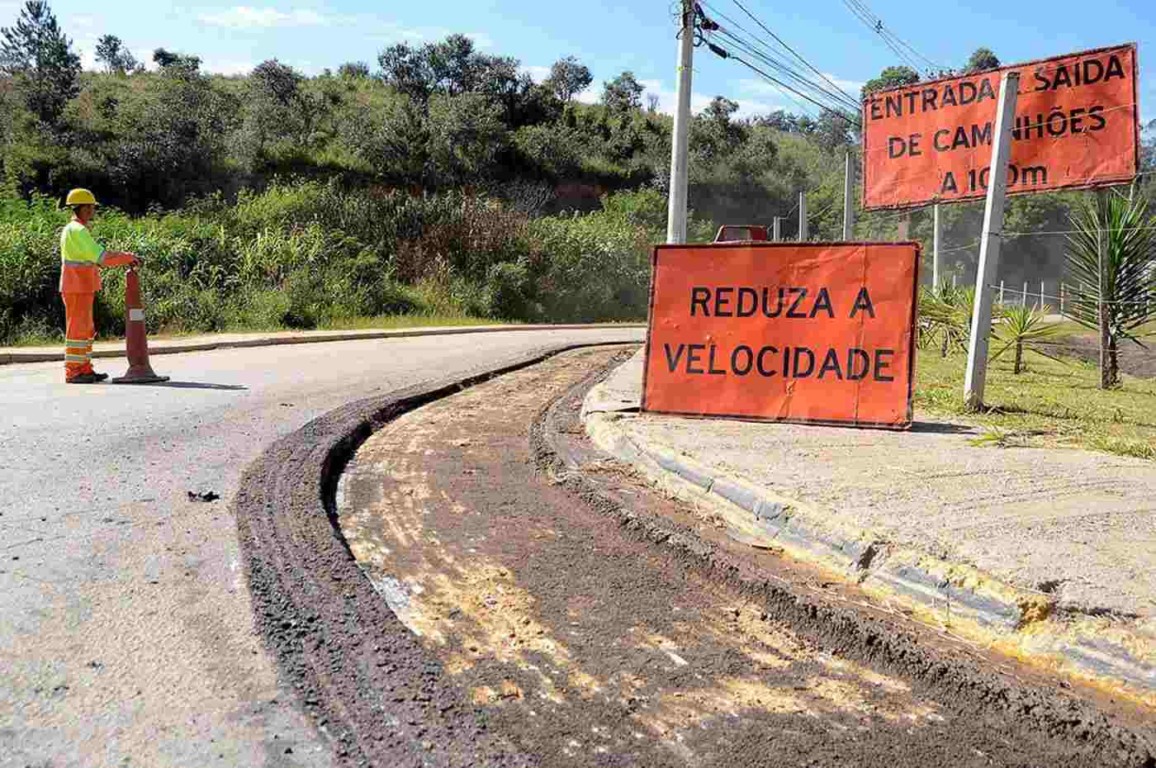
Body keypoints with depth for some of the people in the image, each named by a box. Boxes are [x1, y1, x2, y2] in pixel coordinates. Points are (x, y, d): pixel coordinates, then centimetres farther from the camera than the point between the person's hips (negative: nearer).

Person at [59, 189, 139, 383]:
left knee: (86, 329, 13)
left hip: (83, 288, 10)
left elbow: (95, 257, 17)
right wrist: (127, 257, -12)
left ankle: (85, 369, 17)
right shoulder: (77, 231, -15)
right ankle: (73, 372, -2)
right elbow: (100, 257, -21)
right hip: (77, 288, -10)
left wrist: (124, 258, 7)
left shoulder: (76, 230, 17)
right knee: (77, 329, -6)